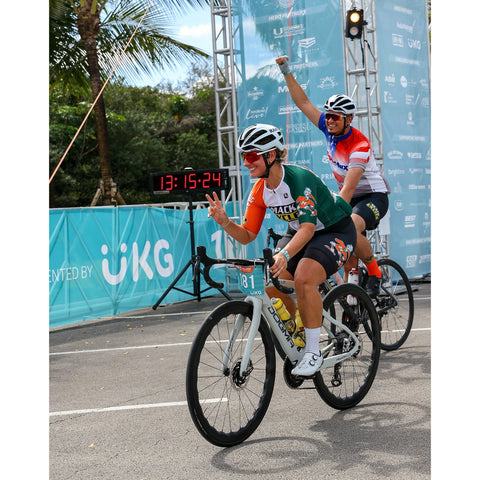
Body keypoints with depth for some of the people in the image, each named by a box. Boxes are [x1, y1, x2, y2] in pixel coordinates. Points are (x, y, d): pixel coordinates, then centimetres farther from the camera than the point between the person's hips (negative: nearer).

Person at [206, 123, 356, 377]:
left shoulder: (299, 178, -29)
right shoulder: (260, 191, -8)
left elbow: (308, 227, -38)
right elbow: (247, 236, -5)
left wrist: (284, 255, -54)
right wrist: (225, 222, -25)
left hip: (335, 231, -7)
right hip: (299, 233, 7)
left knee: (304, 278, -32)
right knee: (270, 284, -12)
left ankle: (314, 352, -17)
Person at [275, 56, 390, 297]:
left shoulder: (359, 145, -25)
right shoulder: (330, 129, -5)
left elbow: (348, 188, -33)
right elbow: (303, 102, 1)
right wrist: (287, 72, -5)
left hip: (374, 196, -7)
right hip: (350, 197, 7)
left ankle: (375, 273, -13)